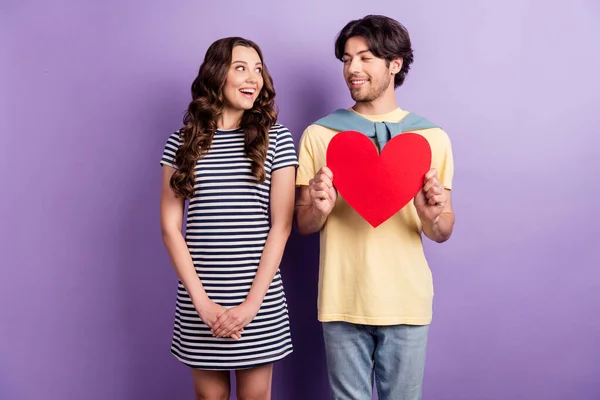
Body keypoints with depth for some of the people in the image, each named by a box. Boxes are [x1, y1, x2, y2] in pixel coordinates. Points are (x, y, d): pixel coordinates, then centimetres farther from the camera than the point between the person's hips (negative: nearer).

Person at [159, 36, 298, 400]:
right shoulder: (183, 141, 3)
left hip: (260, 298, -1)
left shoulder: (276, 139, 0)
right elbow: (170, 226, 0)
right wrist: (202, 301, -9)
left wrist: (251, 303, -11)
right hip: (198, 300, 1)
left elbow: (281, 226, -4)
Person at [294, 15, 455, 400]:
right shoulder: (318, 135, 1)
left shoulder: (431, 137, 1)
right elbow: (303, 226, 4)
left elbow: (443, 234, 4)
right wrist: (320, 208, -18)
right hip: (341, 301, 0)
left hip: (407, 303, 0)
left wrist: (432, 215, -18)